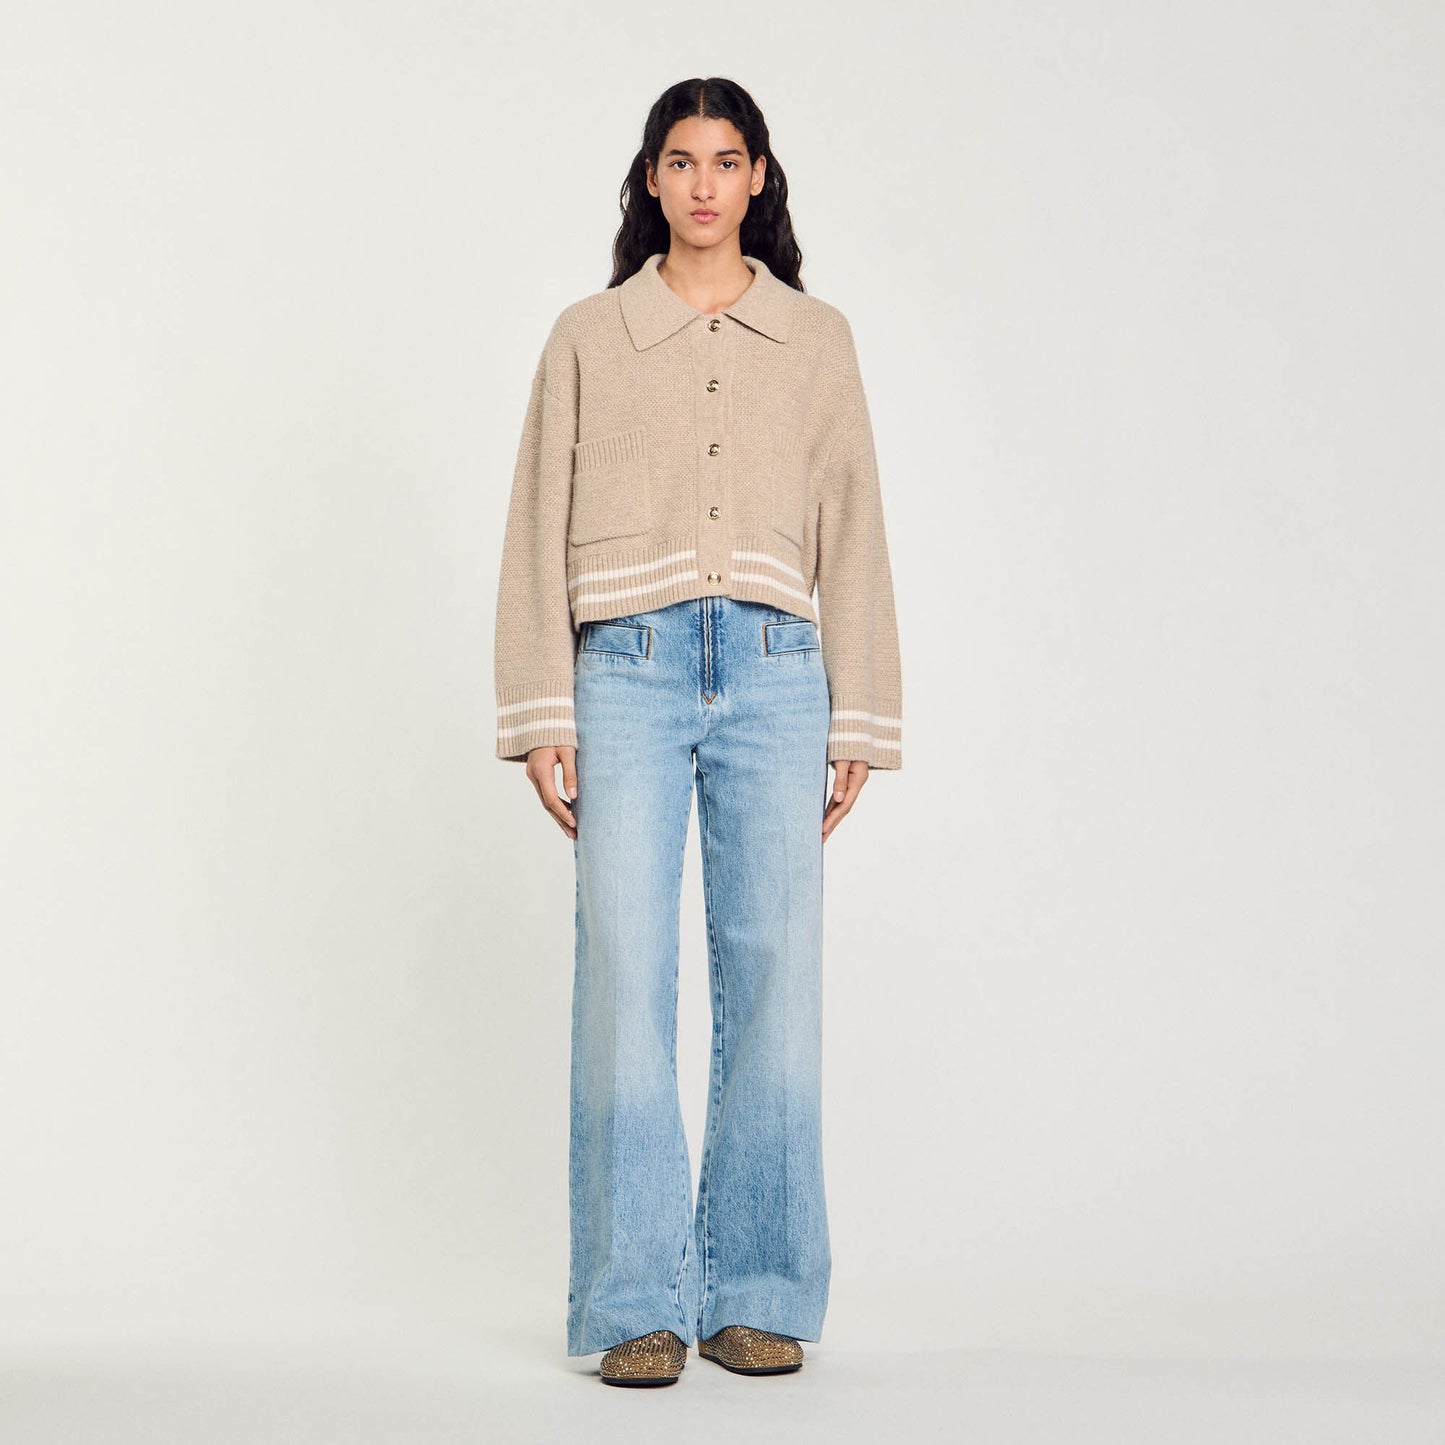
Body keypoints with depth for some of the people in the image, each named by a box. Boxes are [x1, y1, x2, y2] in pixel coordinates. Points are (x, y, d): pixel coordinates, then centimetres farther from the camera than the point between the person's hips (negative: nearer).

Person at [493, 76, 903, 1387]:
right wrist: (542, 717, 0)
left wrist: (858, 722, 6)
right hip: (628, 673, -1)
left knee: (775, 979, -2)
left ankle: (756, 1293, 9)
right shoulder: (588, 339, 12)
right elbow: (540, 534, 8)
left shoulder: (817, 338, 14)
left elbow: (853, 536, 12)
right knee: (625, 975, -7)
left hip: (774, 675, 1)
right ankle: (639, 1303, 1)